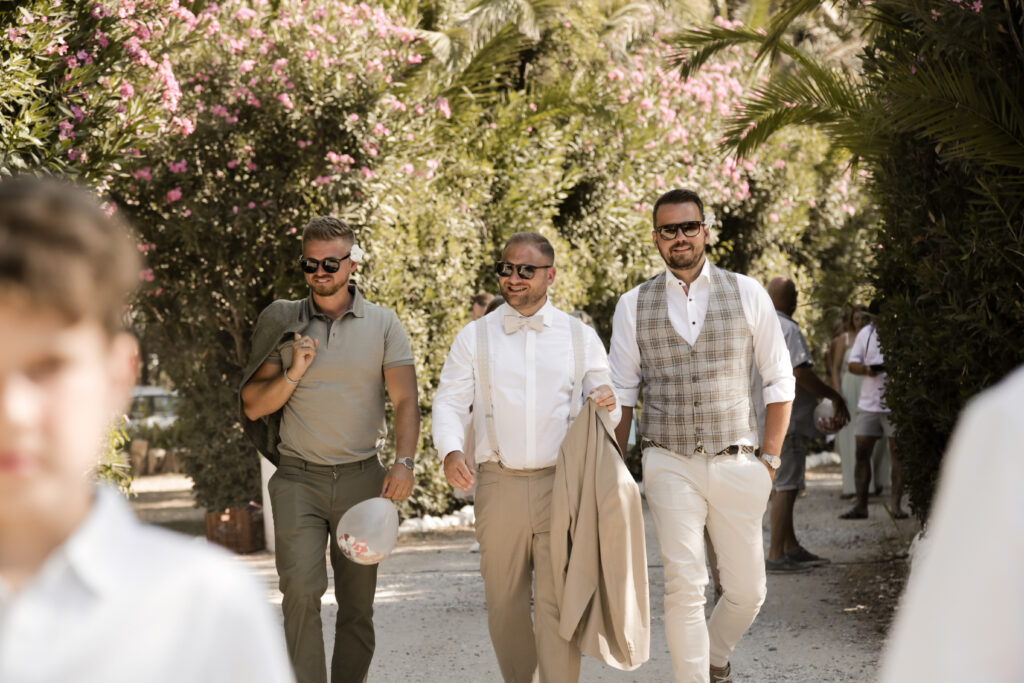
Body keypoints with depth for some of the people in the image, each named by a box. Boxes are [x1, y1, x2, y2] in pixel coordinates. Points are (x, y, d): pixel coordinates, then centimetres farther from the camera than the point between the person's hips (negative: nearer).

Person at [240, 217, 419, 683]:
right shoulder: (284, 324, 6)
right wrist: (293, 374, -11)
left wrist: (404, 461, -17)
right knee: (301, 590, -17)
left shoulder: (382, 324, 6)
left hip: (361, 477, 1)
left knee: (358, 601, 5)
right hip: (298, 478, -1)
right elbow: (253, 405, 7)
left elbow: (405, 399, -2)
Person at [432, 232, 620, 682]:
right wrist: (450, 451, -17)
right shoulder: (474, 338, 9)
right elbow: (449, 402, 3)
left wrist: (607, 404, -10)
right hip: (499, 487, 1)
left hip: (562, 486, -1)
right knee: (504, 606, 8)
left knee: (557, 604, -8)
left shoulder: (580, 337, 10)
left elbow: (605, 408, 16)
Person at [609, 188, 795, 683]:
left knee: (746, 590, 3)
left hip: (734, 462, 1)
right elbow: (621, 393, 9)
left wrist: (770, 458, 4)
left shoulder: (746, 294, 4)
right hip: (670, 466, -1)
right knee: (684, 587, -10)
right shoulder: (634, 306, 5)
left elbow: (779, 381, 9)